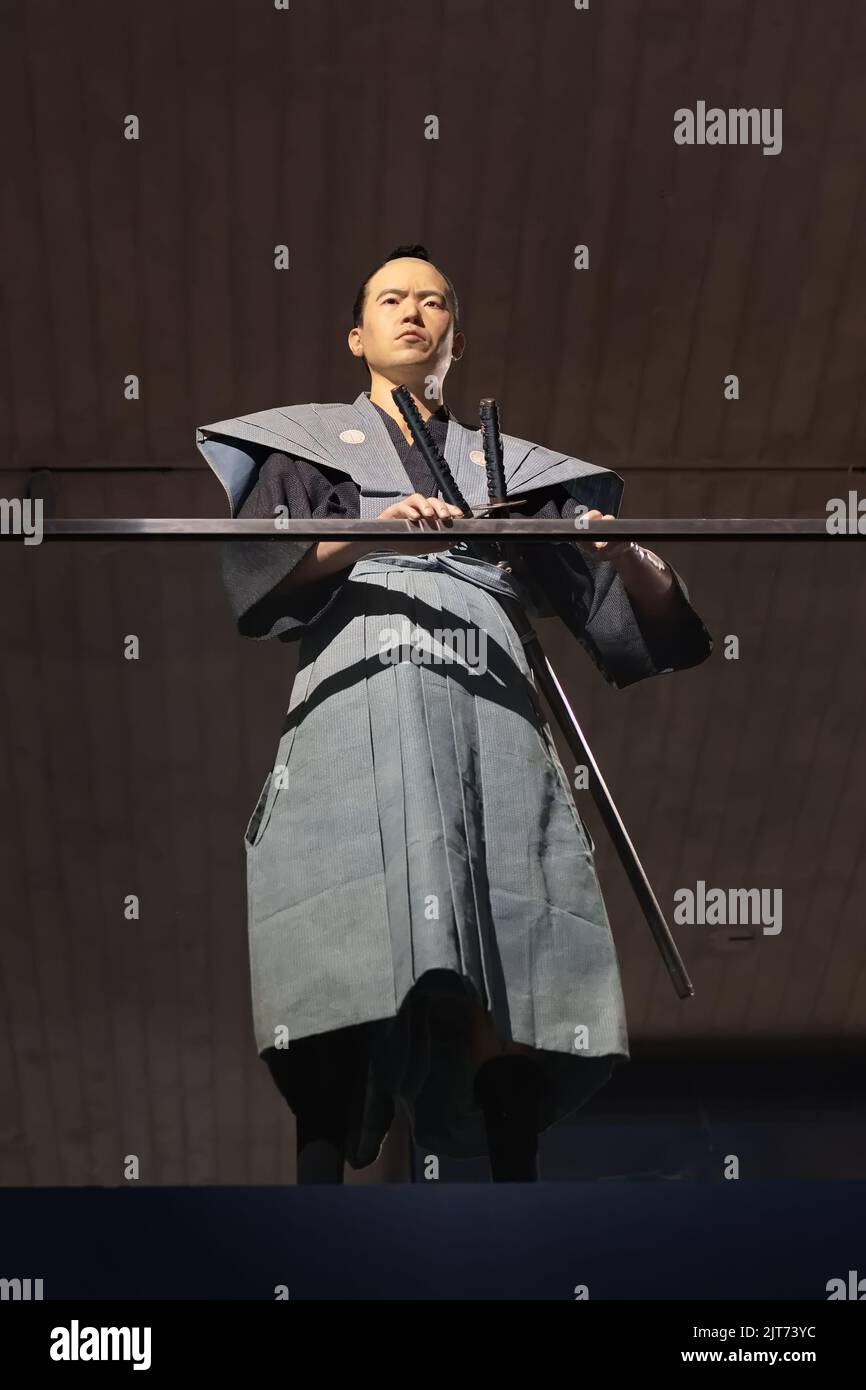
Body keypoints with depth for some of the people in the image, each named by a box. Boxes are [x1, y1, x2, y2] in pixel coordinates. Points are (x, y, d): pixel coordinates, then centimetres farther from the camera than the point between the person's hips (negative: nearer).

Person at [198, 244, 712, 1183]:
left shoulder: (506, 465, 30)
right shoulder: (307, 443, 25)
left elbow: (636, 609, 19)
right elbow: (255, 564, 4)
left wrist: (626, 558, -5)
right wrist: (367, 538, -15)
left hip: (489, 708, 2)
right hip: (361, 695, -2)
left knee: (507, 966, -14)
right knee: (352, 948, -22)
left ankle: (515, 1181, -14)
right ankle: (319, 1178, -24)